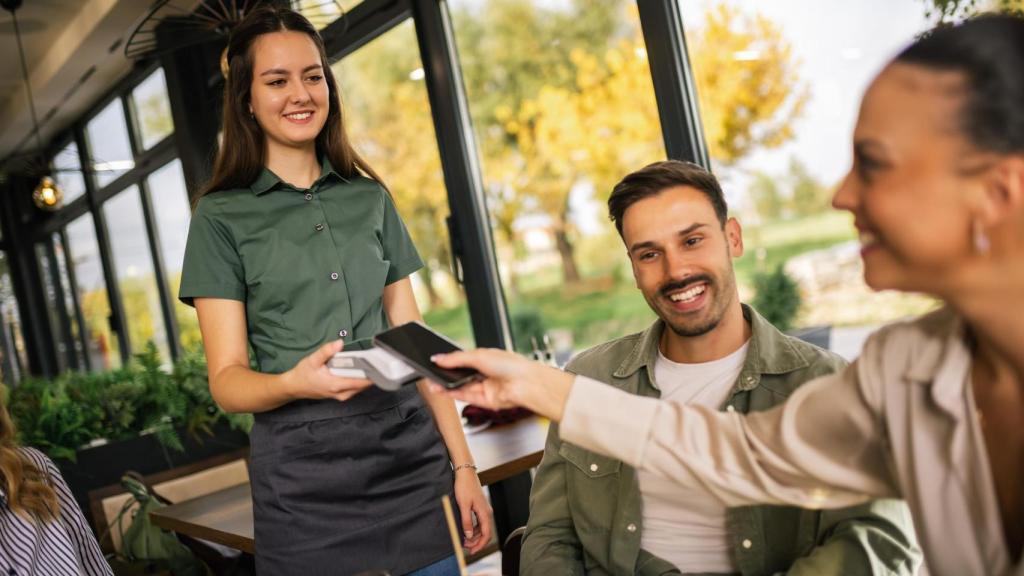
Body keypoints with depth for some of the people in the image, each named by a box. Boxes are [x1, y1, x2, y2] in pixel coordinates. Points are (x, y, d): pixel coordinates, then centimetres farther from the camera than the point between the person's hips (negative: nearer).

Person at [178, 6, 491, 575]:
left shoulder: (371, 199, 10)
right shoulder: (222, 217, 0)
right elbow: (226, 380, -4)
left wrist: (462, 463, 4)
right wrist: (294, 383, -25)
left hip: (410, 450, 3)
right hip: (303, 470, -2)